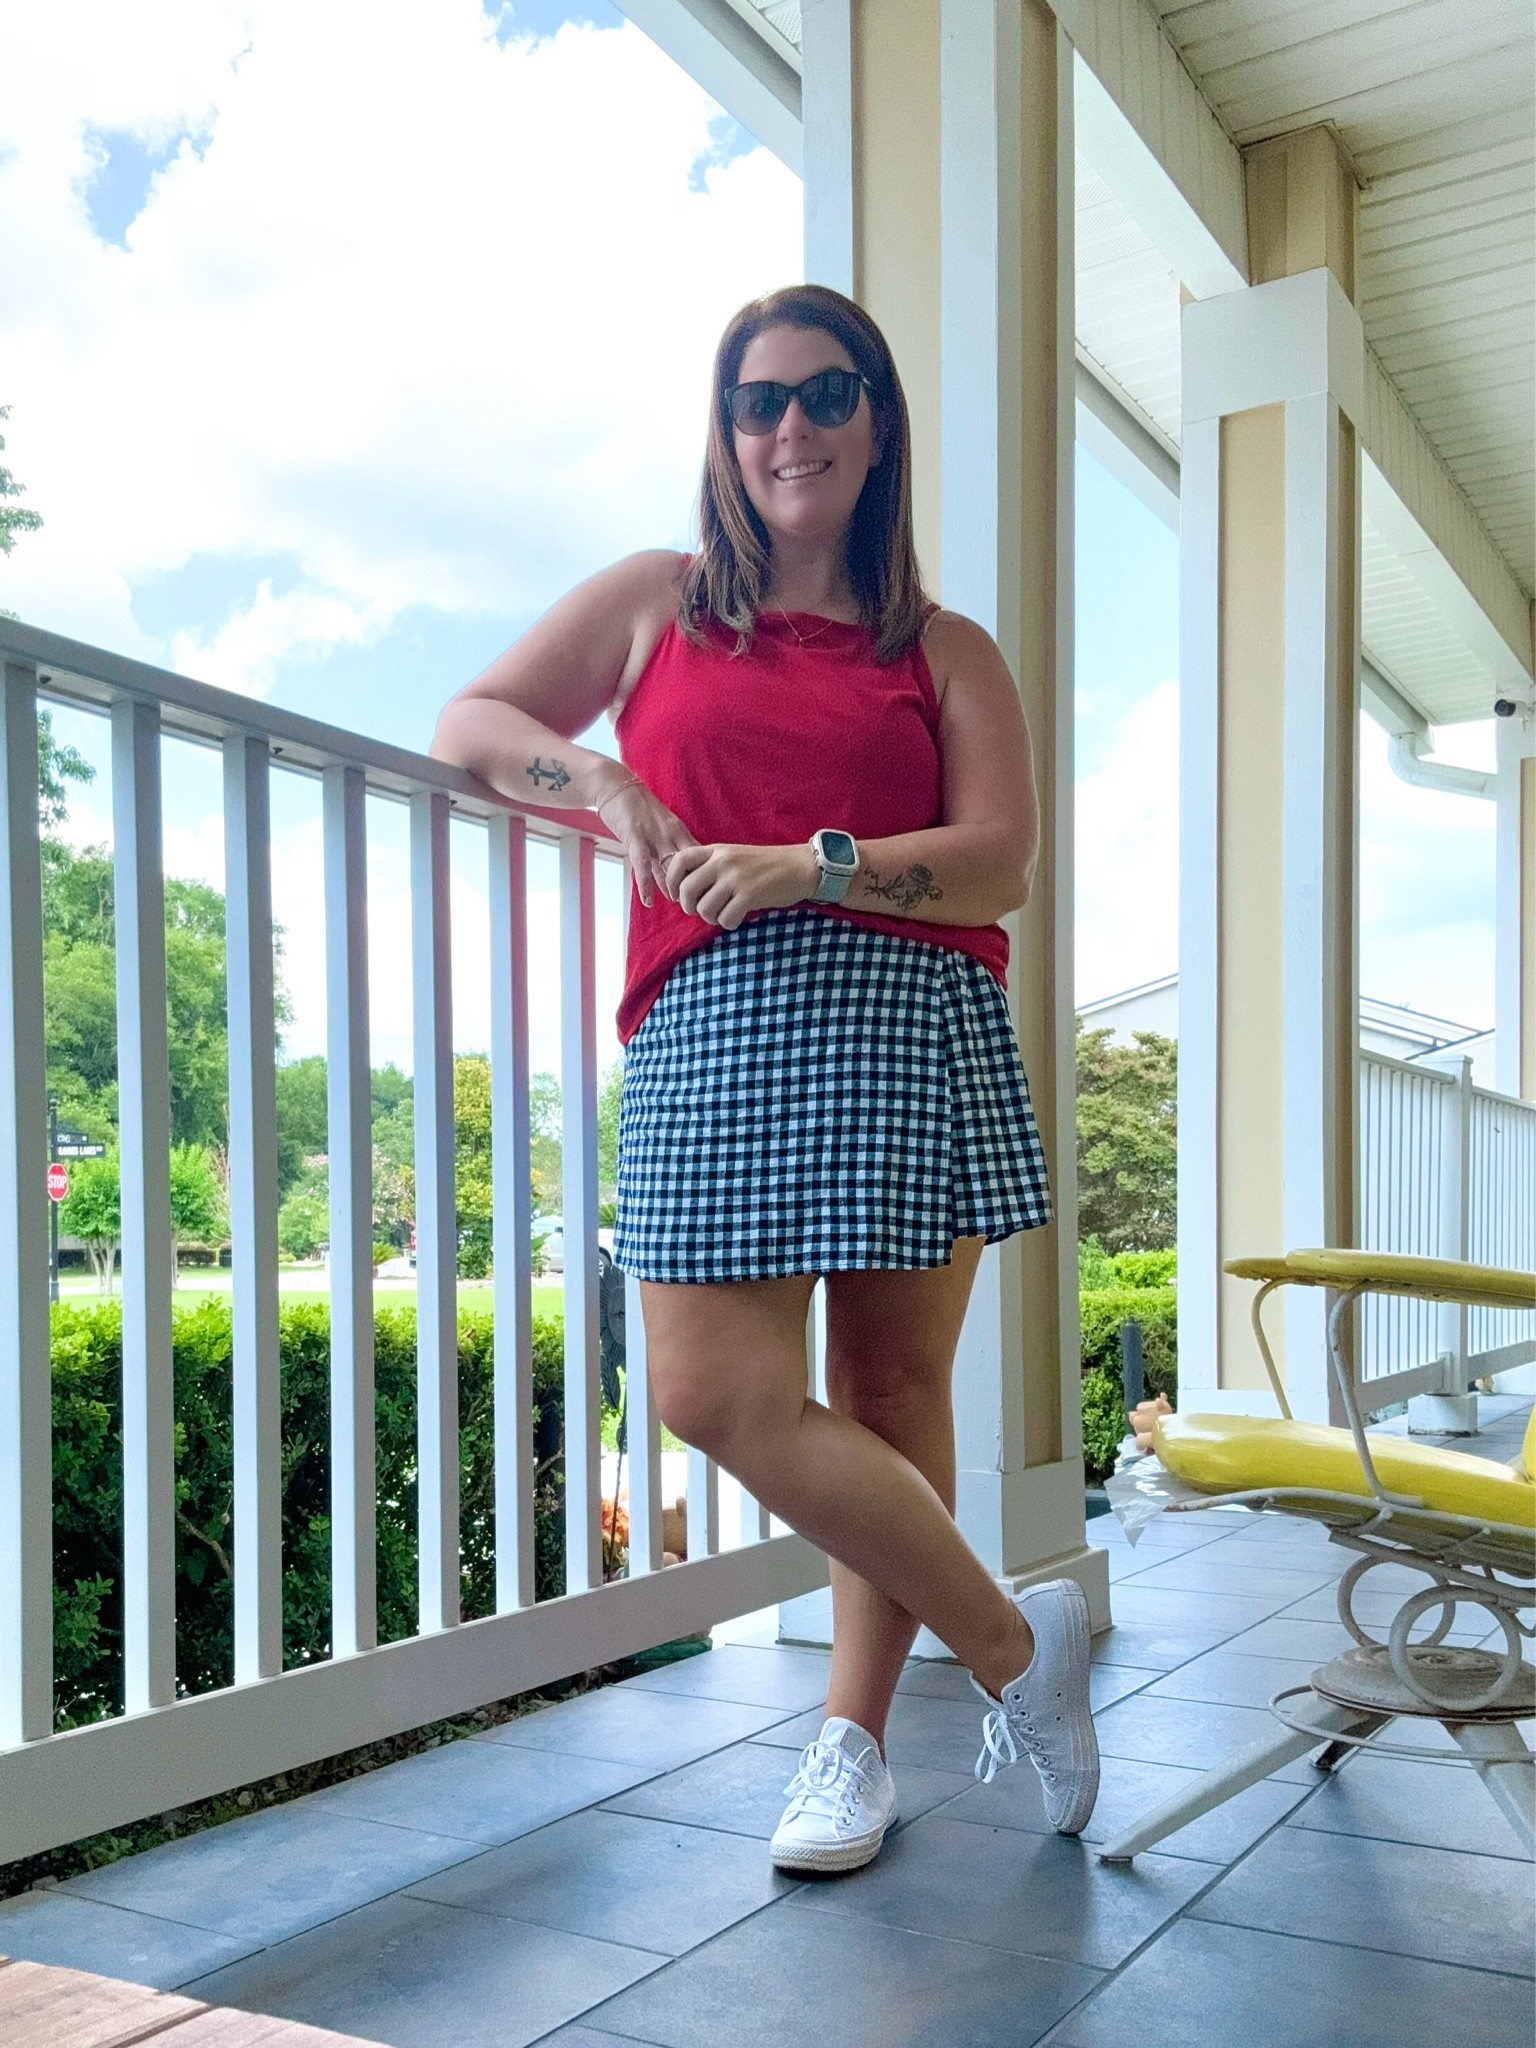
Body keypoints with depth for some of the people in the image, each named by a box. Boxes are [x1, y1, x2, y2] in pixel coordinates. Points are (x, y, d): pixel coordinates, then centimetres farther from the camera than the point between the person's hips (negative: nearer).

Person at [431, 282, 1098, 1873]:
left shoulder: (947, 652, 14)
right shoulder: (657, 603, 18)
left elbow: (1000, 864, 1)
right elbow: (469, 724, 18)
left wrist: (815, 867, -14)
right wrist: (609, 786, -1)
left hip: (919, 1023, 0)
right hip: (716, 1027, 1)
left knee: (892, 1388, 1)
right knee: (709, 1386, -10)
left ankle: (855, 1741, 17)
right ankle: (1012, 1642, 5)